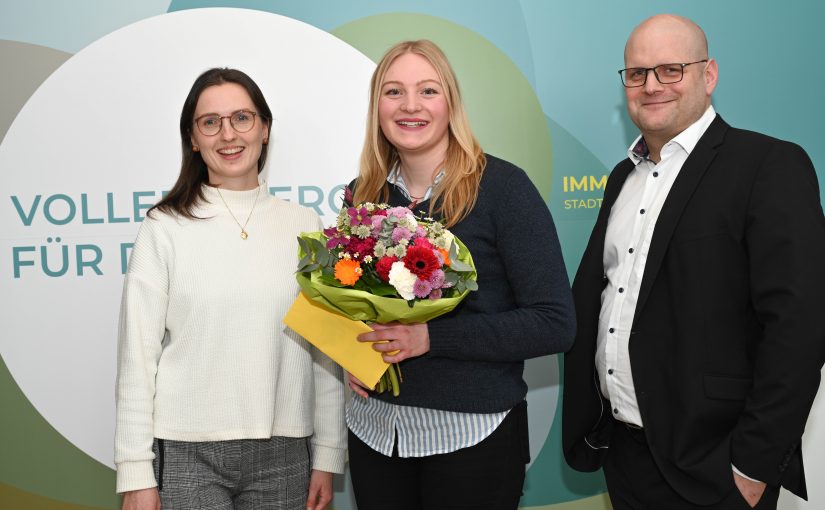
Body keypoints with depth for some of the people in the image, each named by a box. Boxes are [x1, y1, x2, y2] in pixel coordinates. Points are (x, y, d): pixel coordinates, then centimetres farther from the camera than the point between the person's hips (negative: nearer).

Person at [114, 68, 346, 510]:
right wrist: (136, 473, -4)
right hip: (186, 453, -2)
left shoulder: (305, 226, 4)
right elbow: (138, 353, -2)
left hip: (283, 453, 2)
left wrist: (327, 454, 5)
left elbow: (324, 348, 6)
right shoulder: (165, 227, -2)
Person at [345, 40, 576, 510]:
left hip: (473, 433, -4)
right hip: (374, 428, 4)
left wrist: (430, 336, -21)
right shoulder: (364, 194, 3)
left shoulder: (502, 186, -11)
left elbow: (554, 324, -15)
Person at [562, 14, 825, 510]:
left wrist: (754, 468, -17)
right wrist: (583, 419, 7)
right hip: (620, 445, 6)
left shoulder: (770, 166, -11)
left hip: (705, 465, -6)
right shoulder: (624, 176, 10)